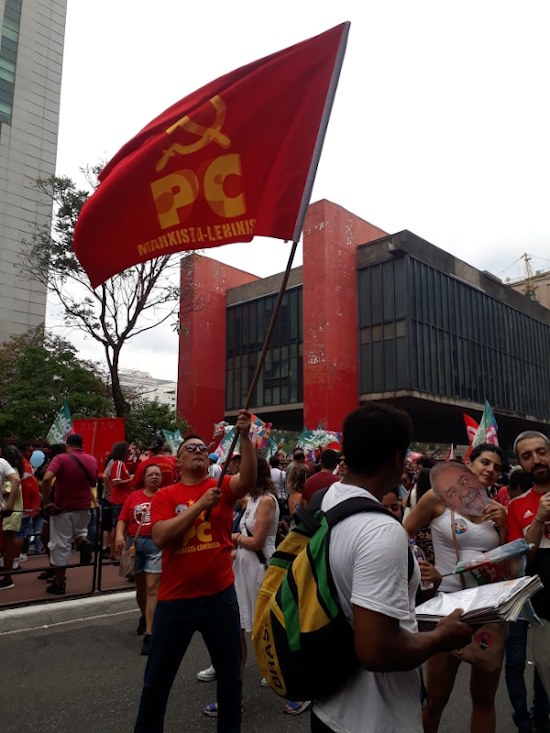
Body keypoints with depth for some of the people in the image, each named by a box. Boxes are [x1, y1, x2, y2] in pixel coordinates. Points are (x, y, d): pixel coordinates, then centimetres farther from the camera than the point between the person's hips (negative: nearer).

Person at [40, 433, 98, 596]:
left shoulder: (60, 458, -11)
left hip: (63, 508, -4)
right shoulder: (92, 460, 4)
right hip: (84, 508, 4)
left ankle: (59, 584, 13)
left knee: (61, 545, 6)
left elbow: (47, 479, -26)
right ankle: (83, 542, -5)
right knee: (80, 531, 29)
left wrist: (47, 503, -18)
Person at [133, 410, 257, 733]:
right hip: (175, 600, 0)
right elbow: (160, 537, -16)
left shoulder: (223, 488, -1)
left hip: (220, 596, 1)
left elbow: (248, 479, -22)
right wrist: (200, 505, -21)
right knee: (157, 679, 17)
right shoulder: (165, 495, -2)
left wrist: (245, 436, -34)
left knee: (230, 675, 18)